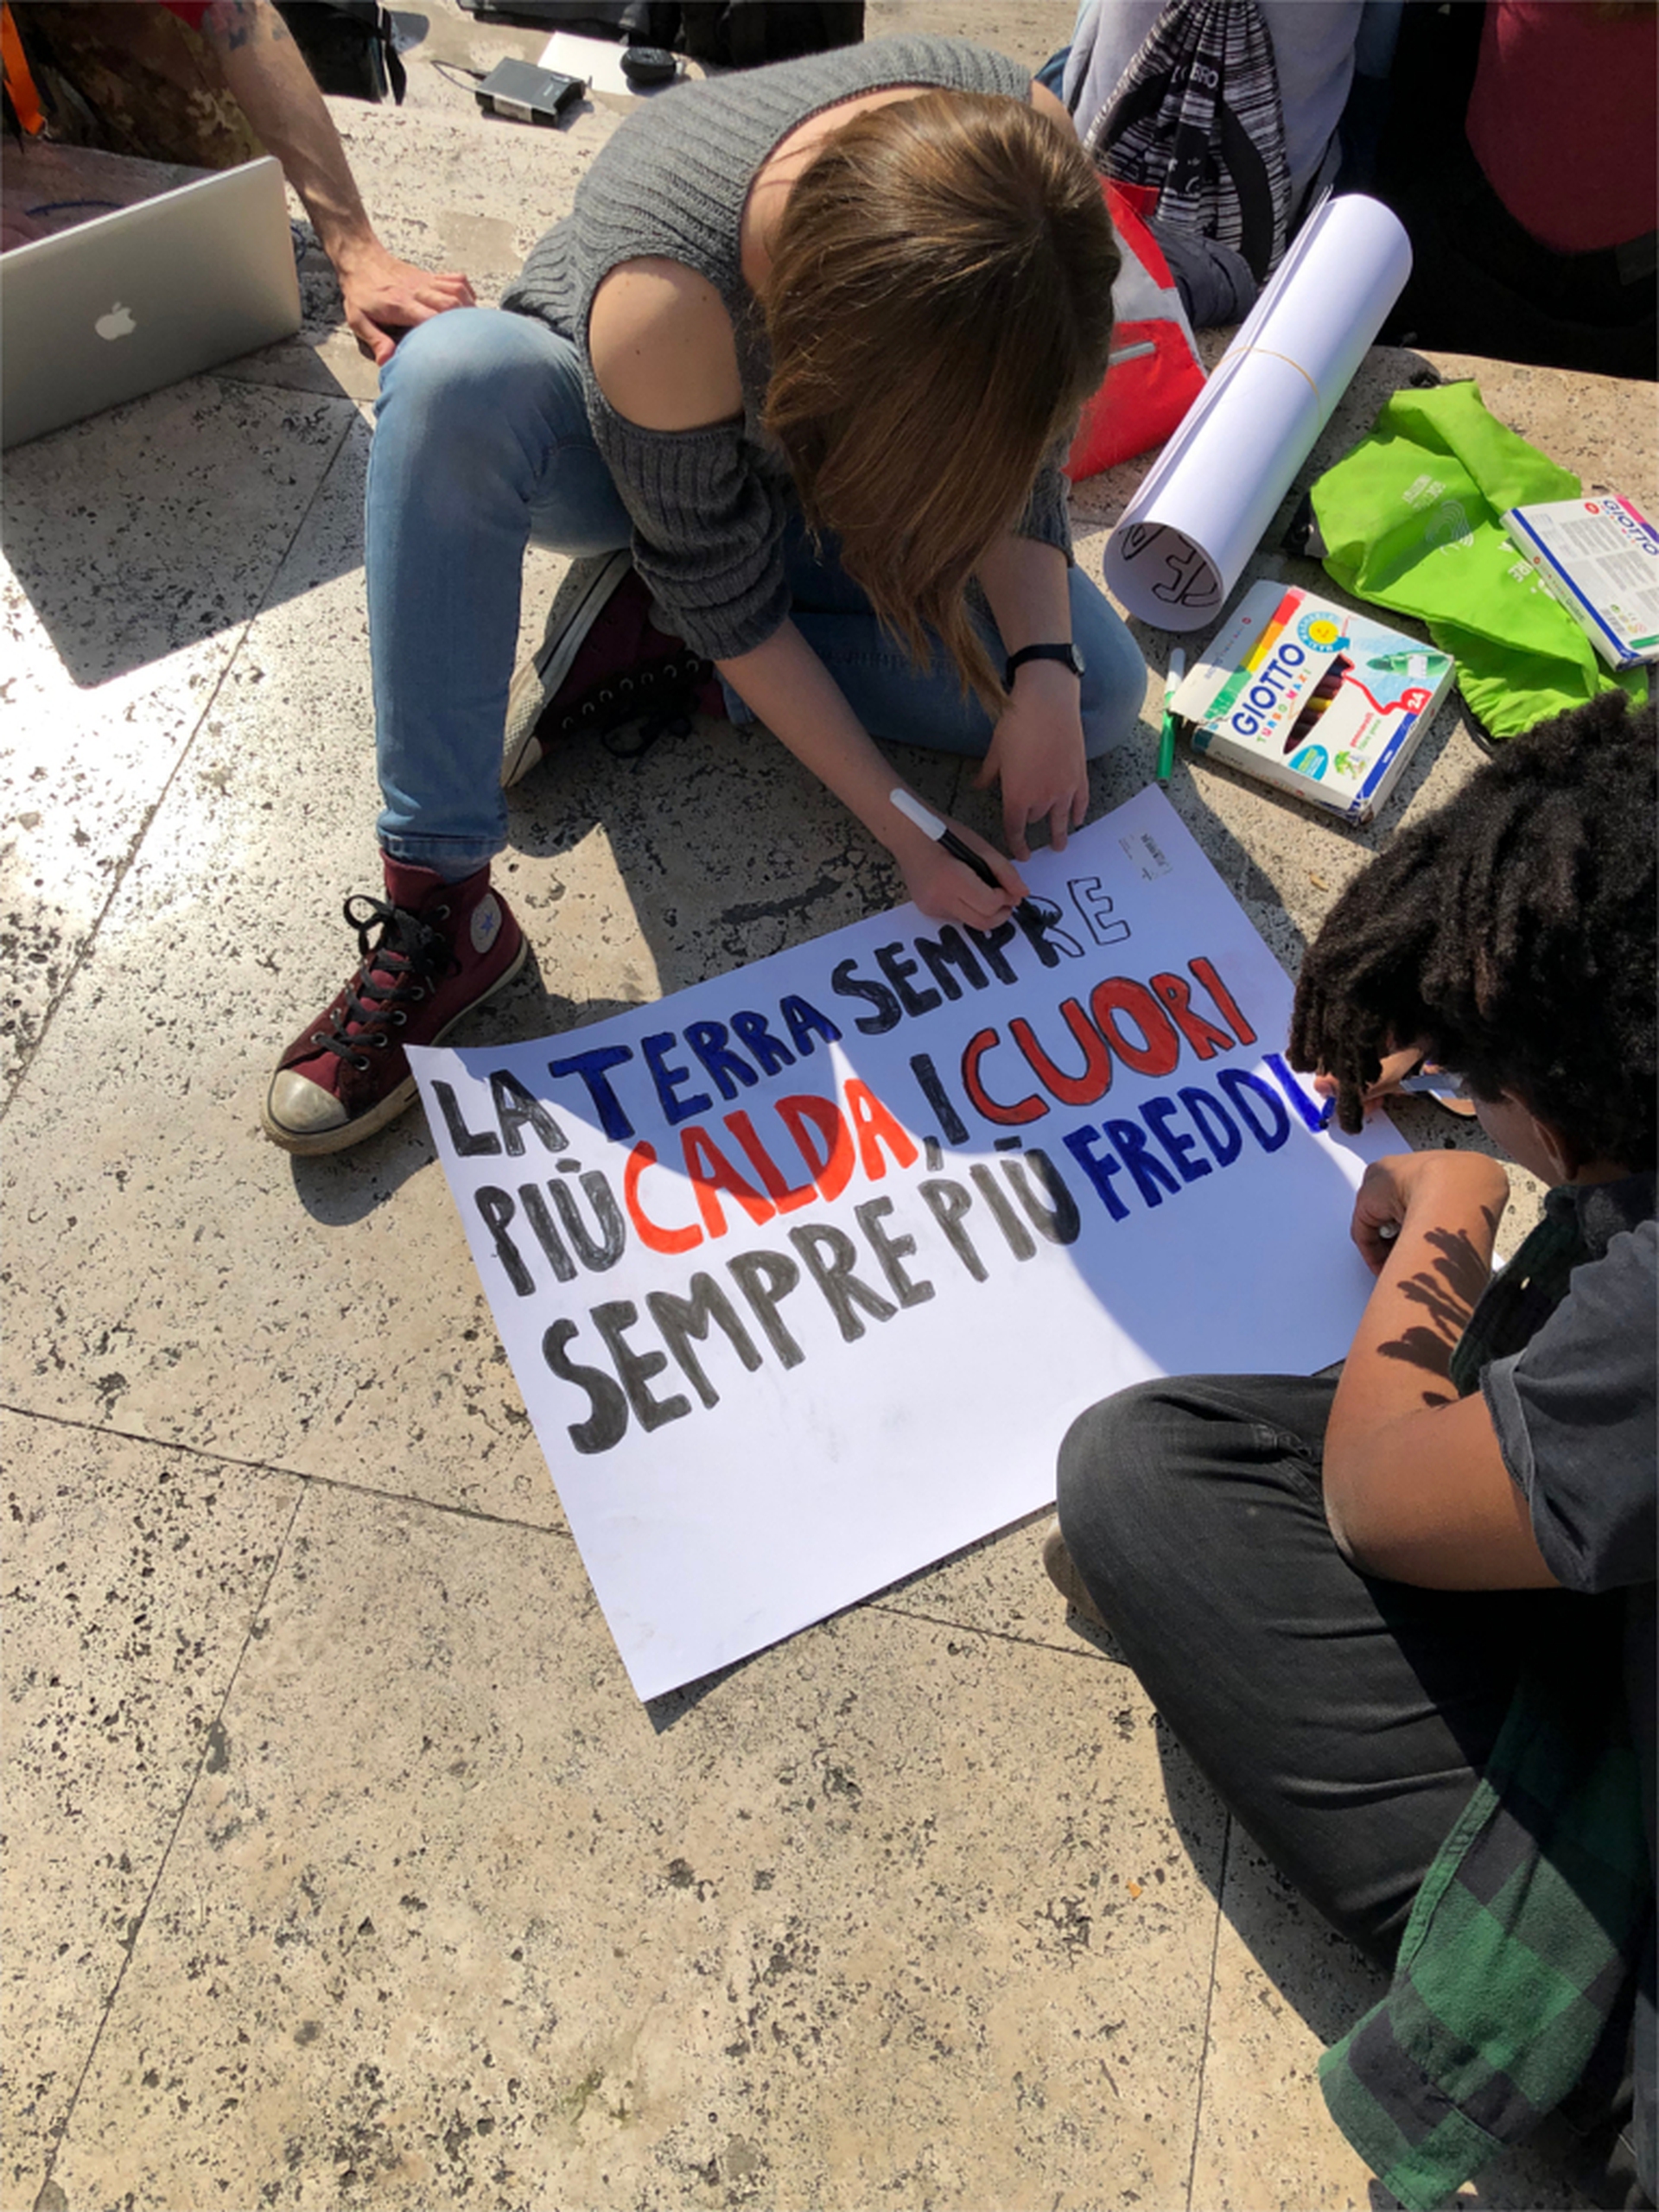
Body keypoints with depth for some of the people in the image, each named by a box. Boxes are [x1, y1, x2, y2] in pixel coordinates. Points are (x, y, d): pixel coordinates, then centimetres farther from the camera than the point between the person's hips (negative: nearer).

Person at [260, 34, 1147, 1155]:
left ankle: (650, 641, -12)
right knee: (455, 376, -41)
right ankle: (439, 904, -30)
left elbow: (1016, 451, -15)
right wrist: (900, 824, -27)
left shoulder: (1024, 147, -28)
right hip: (617, 459, -4)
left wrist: (1044, 673, -28)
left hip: (818, 459, 4)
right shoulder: (660, 302, -41)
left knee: (1099, 692, -17)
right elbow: (728, 600, -28)